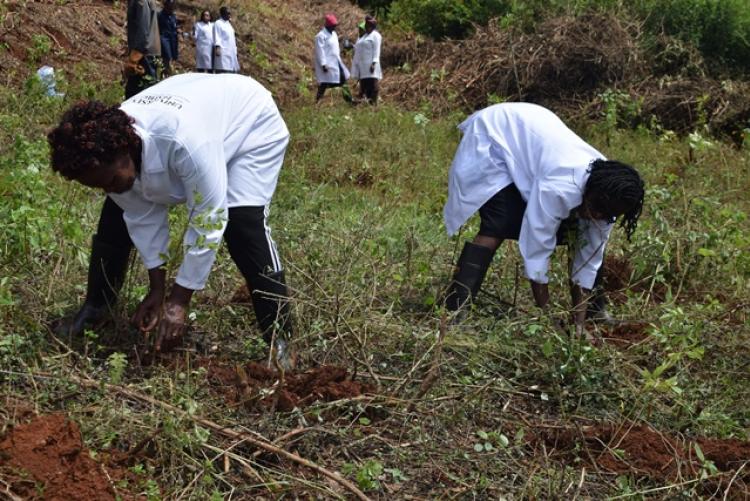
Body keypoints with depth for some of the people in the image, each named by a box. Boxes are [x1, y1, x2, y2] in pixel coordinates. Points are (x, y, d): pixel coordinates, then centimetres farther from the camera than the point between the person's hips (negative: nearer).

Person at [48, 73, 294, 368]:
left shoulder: (185, 141, -46)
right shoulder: (106, 149, -25)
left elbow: (208, 222, -37)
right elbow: (142, 215, -12)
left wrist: (179, 301, -30)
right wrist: (157, 288, -10)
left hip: (251, 124, -6)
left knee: (243, 222, -27)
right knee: (118, 213, -1)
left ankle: (279, 339, -16)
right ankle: (95, 309, 19)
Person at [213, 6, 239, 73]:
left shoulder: (229, 24, 22)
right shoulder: (218, 23, -2)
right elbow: (216, 37, -11)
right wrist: (217, 47, -23)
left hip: (231, 52, 9)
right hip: (223, 52, -9)